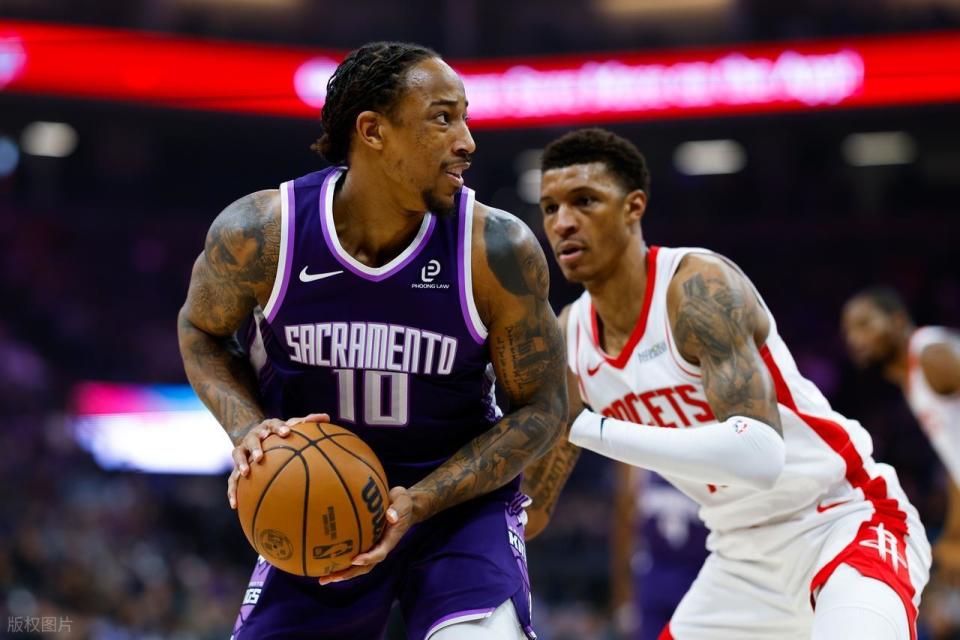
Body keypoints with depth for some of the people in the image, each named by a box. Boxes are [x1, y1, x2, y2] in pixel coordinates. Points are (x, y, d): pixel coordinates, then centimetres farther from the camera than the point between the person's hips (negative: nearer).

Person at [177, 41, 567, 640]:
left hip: (460, 500, -2)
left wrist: (419, 502, -20)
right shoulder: (260, 232, -16)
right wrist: (248, 429, -14)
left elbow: (541, 408, -8)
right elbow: (201, 330, 6)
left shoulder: (497, 250, -18)